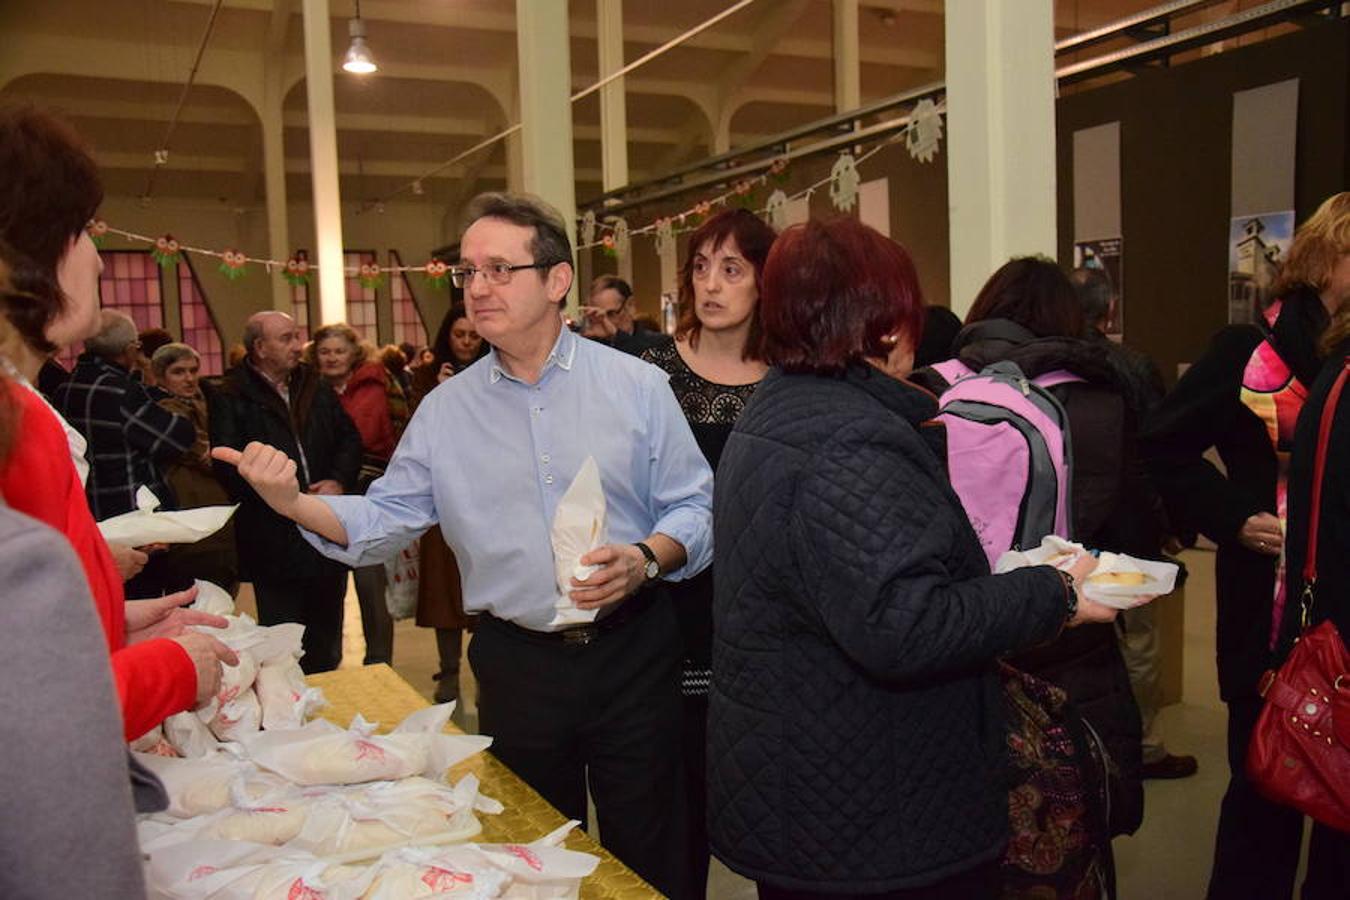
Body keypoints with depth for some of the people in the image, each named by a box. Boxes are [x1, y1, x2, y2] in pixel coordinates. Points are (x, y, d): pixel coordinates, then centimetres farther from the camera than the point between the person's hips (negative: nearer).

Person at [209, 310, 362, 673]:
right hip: (274, 544, -5)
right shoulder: (231, 400, -6)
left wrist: (339, 481, -6)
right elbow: (230, 467, -14)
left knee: (327, 640, 17)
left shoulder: (316, 389, 12)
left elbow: (350, 438, 12)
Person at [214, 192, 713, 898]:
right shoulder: (446, 409, 4)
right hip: (517, 663, 2)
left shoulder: (637, 385, -4)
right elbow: (384, 519, 4)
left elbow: (693, 507, -3)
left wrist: (645, 560, -21)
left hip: (632, 653, -2)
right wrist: (294, 503, -12)